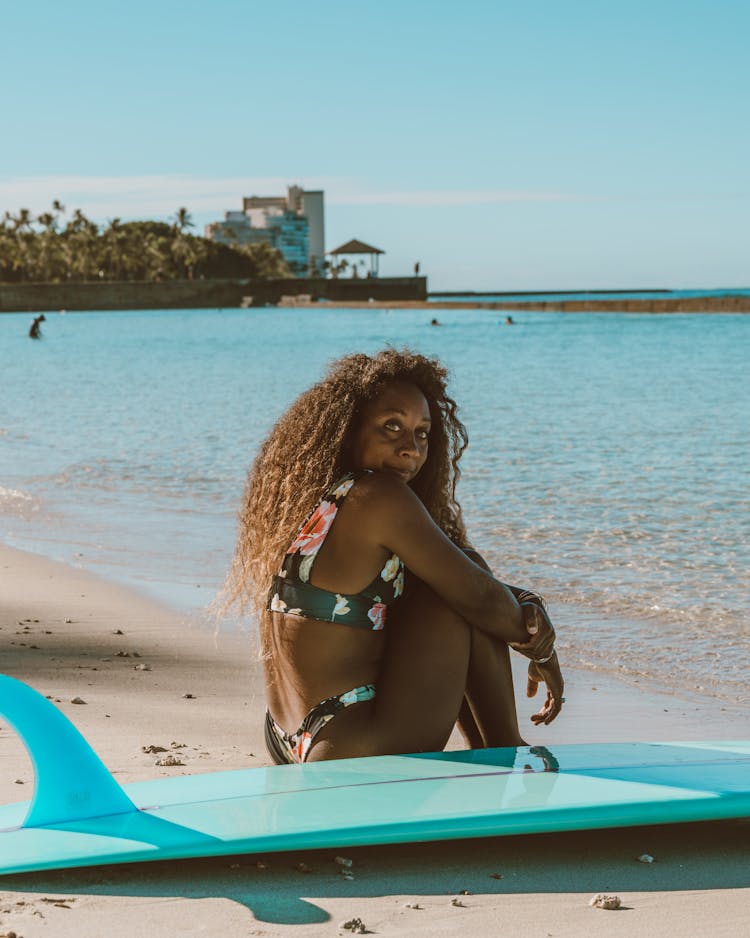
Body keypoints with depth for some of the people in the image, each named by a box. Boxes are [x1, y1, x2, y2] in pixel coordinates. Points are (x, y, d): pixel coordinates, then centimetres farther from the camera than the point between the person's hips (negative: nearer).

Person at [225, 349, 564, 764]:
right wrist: (542, 648, 8)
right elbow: (480, 597, -9)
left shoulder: (305, 506, 11)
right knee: (464, 577, 1)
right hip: (360, 753, -9)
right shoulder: (376, 498, -16)